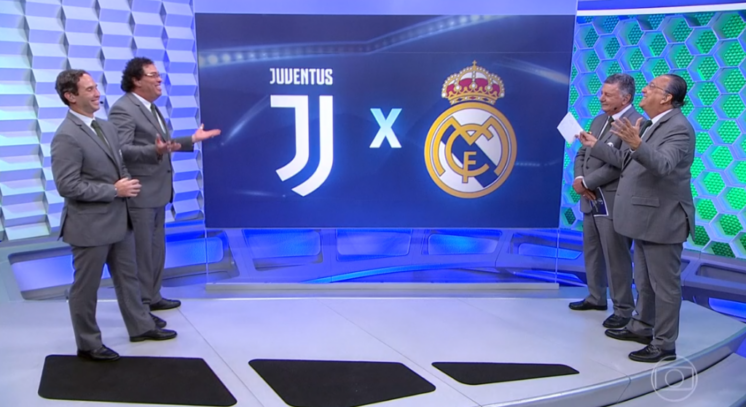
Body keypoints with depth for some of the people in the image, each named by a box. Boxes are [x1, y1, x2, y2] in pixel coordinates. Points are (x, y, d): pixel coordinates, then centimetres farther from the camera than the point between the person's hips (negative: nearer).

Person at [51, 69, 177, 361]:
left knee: (128, 277, 19)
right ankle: (88, 344, 24)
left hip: (118, 219, 8)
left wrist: (126, 183, -3)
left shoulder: (106, 127, 8)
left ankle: (140, 327, 34)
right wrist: (115, 190, -20)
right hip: (90, 225, -8)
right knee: (86, 287, 8)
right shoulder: (66, 137, -19)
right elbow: (67, 186, -23)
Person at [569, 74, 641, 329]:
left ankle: (623, 309, 13)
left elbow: (620, 164, -23)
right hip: (591, 199, 9)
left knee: (617, 258, 0)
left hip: (614, 202, -9)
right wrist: (579, 179, -5)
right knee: (592, 252, 18)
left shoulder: (637, 123, -16)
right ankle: (596, 297, 34)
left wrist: (586, 183, -14)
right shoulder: (599, 120, 12)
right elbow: (581, 153, 14)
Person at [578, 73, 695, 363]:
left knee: (664, 284, 0)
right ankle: (642, 327, 36)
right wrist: (596, 146, 22)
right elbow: (628, 162, 20)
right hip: (646, 218, 10)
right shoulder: (649, 125, 13)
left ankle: (664, 344, 10)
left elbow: (663, 164, -33)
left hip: (662, 220, -10)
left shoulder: (678, 128, -17)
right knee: (644, 281, 21)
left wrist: (636, 144, -49)